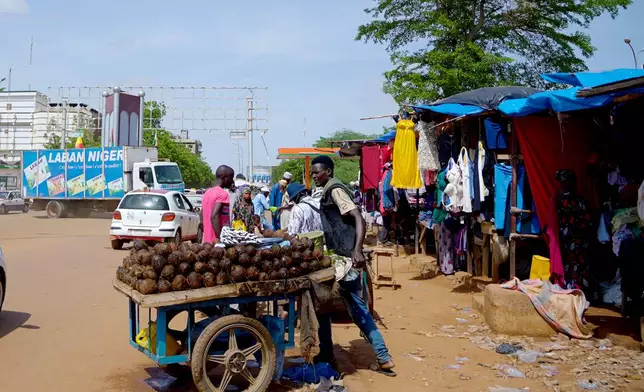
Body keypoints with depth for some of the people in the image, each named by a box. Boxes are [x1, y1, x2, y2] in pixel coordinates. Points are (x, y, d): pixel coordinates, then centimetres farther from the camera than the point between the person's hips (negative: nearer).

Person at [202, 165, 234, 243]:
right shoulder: (222, 194, -12)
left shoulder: (207, 193, 15)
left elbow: (202, 216, 18)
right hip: (217, 240, -9)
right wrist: (220, 239, -24)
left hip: (207, 240, 9)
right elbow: (214, 216, -23)